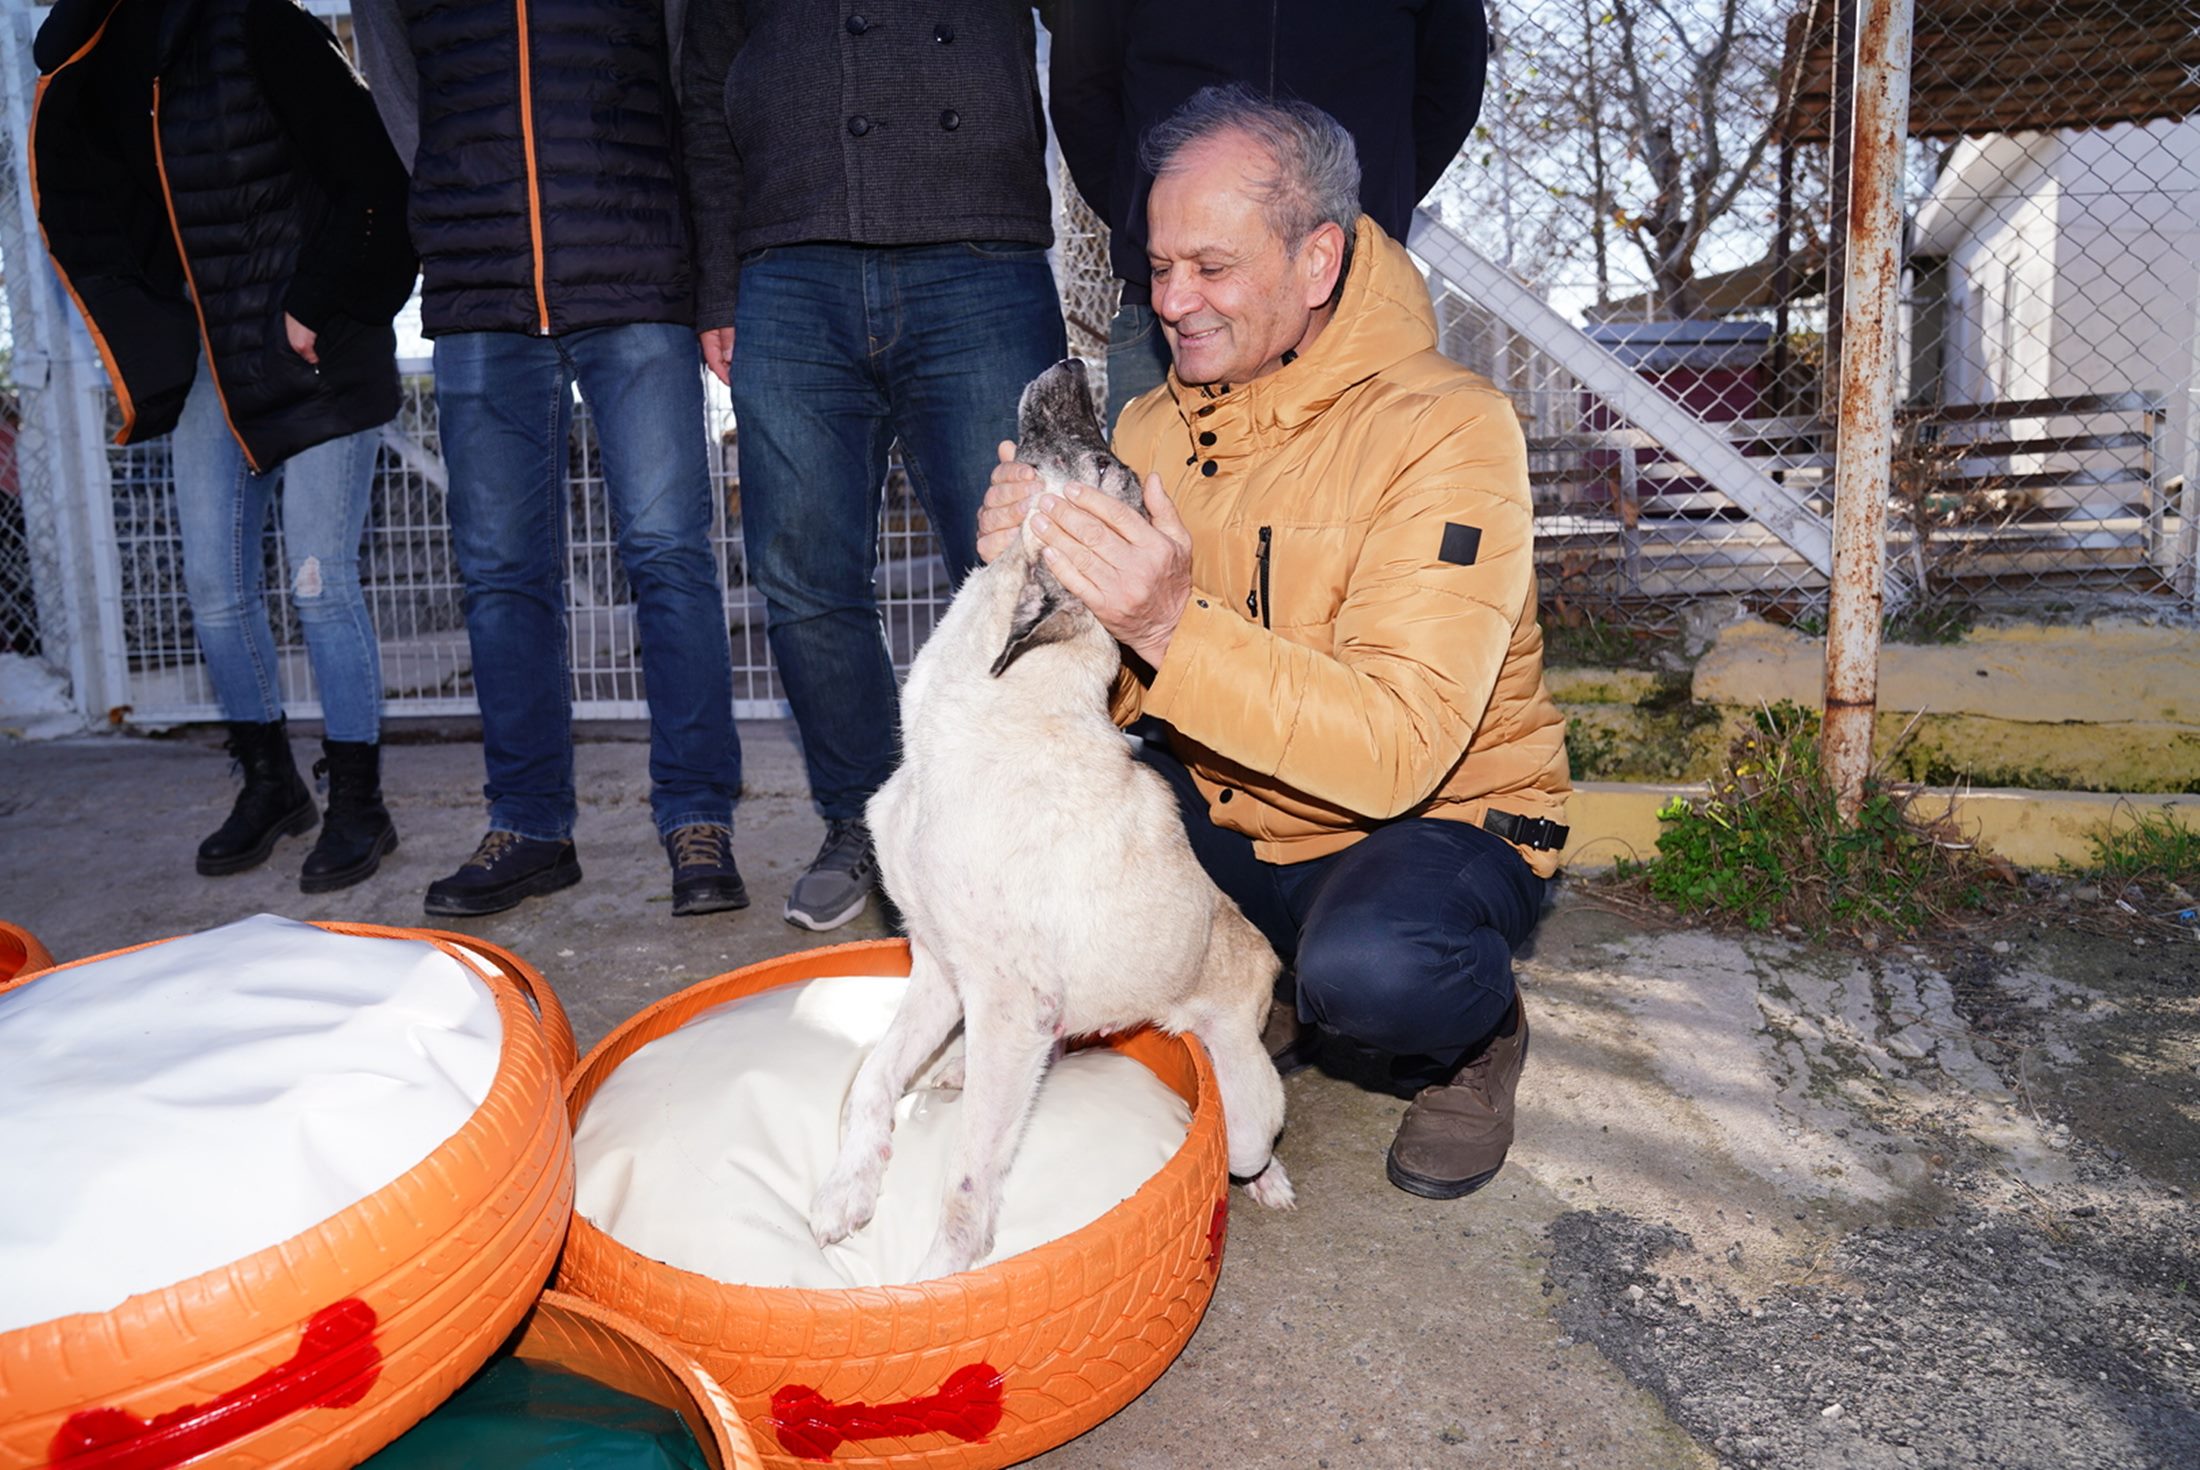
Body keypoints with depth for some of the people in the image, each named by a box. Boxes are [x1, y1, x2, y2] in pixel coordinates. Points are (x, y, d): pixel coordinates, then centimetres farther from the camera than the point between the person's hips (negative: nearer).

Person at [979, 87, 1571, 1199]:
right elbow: (1107, 697, -2)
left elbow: (1399, 750, -30)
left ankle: (1470, 1035, 3)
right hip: (1225, 814, 6)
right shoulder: (1154, 427, 0)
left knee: (1367, 964, -37)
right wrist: (1039, 578, -23)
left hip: (1436, 820, -5)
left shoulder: (1446, 430, -19)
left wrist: (1175, 628, -40)